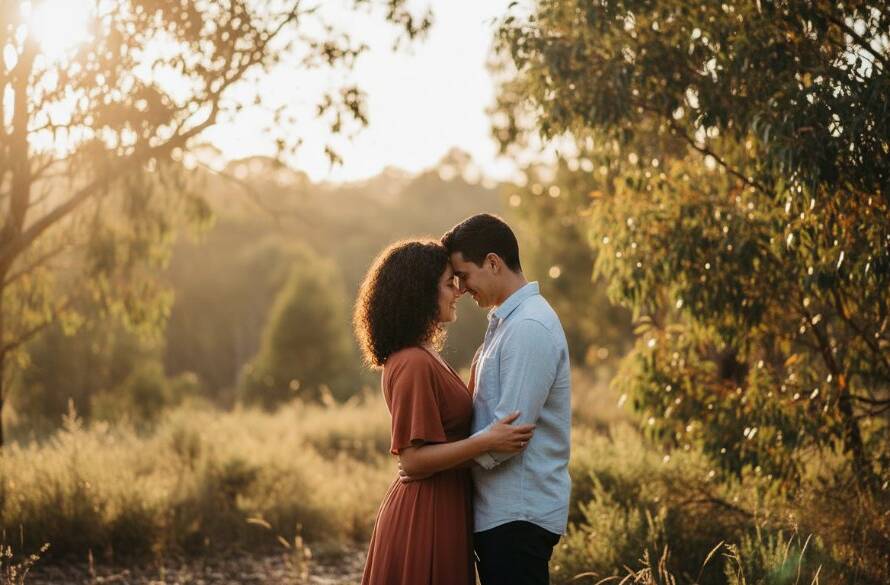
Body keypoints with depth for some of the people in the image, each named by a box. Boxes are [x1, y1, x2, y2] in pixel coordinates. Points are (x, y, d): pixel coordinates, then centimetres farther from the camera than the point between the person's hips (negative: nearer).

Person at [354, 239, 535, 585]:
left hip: (441, 511, 10)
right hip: (426, 519, -10)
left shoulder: (421, 356, 13)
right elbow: (412, 459, -22)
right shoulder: (414, 364, -19)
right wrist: (488, 442, -25)